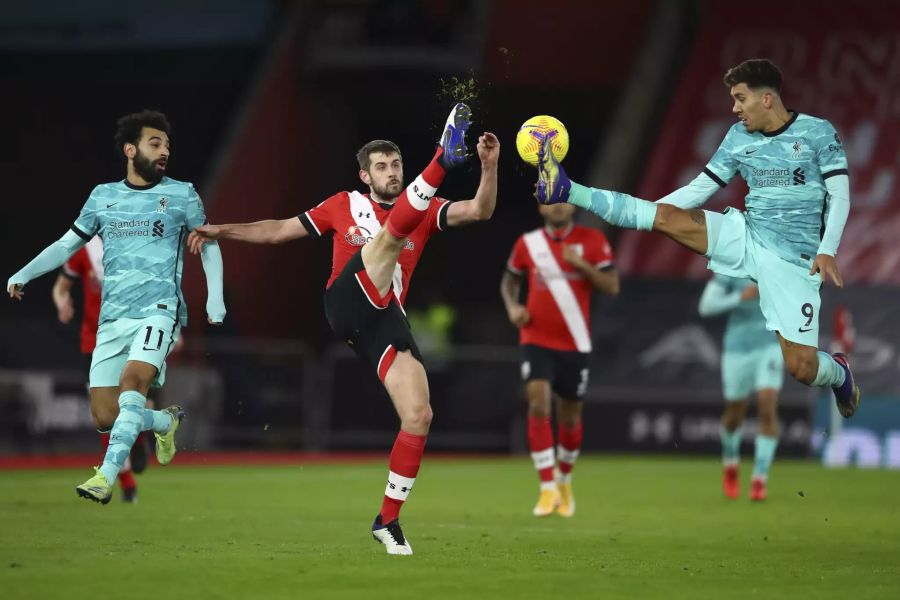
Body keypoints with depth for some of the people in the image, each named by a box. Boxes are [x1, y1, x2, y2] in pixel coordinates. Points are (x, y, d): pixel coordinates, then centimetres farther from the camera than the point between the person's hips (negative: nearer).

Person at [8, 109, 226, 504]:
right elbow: (67, 244, 17)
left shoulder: (181, 194, 6)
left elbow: (208, 244, 15)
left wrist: (215, 297, 3)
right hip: (112, 318, 4)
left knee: (132, 380, -30)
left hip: (158, 310, -4)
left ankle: (106, 476, -33)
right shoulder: (103, 196, 11)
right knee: (105, 417, -1)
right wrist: (23, 274, 5)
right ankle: (167, 421, 29)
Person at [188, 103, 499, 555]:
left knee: (419, 415, -9)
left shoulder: (425, 210, 18)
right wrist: (221, 231, 14)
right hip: (347, 302, -3)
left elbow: (479, 211, 4)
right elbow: (278, 230, 21)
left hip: (385, 319, 3)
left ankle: (388, 520, 1)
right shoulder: (345, 205, 16)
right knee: (393, 230, -21)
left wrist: (489, 167, -12)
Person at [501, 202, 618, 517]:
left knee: (570, 416, 10)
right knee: (538, 405, -19)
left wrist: (581, 263, -20)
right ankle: (547, 489, -18)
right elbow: (510, 279, 18)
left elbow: (612, 286, -6)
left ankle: (565, 480, 36)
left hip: (575, 343, 0)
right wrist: (513, 306, -1)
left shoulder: (592, 240, -2)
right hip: (536, 340, 0)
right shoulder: (528, 243, 3)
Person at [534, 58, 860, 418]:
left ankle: (838, 373, 24)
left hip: (793, 258, -4)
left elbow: (840, 196, -9)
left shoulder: (818, 132, -6)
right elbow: (699, 189, 12)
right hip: (746, 236, 4)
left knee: (800, 367, -12)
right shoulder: (738, 137, 8)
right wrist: (641, 213, 4)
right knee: (665, 217, -17)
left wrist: (826, 252, -23)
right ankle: (565, 191, -21)